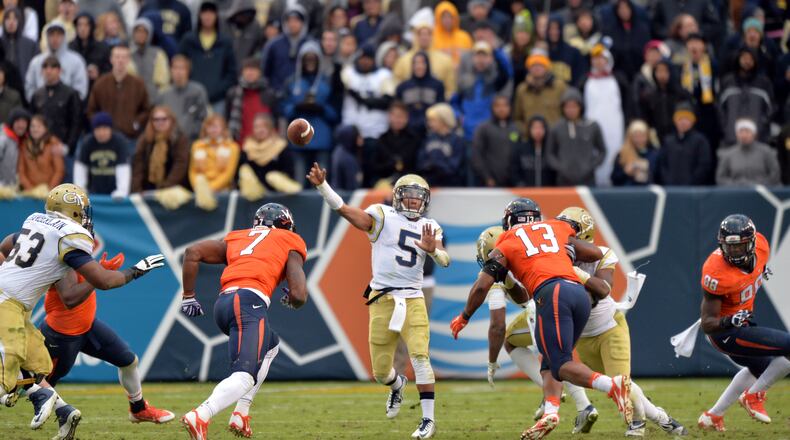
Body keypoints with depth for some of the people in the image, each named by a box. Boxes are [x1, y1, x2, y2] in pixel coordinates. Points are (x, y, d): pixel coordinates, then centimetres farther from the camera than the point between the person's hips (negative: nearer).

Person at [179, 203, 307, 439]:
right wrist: (289, 300, 28)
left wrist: (189, 296, 22)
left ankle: (241, 413, 19)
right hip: (250, 302, -7)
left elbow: (193, 252, 17)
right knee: (245, 376, -18)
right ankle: (200, 417, -46)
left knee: (270, 346, 33)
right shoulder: (290, 244, 17)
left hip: (223, 304, 7)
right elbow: (299, 295, 4)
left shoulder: (235, 239, 29)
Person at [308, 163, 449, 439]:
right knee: (380, 370, 6)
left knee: (420, 356, -15)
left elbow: (445, 261, -3)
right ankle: (397, 386, 43)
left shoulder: (429, 228, 9)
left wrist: (433, 250, -26)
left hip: (412, 300, 1)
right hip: (382, 299, -1)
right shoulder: (383, 217, -1)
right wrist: (322, 186, -27)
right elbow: (344, 210, -14)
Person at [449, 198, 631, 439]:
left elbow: (482, 286, 15)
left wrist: (464, 318, 29)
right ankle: (550, 412, -5)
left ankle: (612, 385, -35)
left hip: (551, 293, -5)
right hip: (580, 291, 5)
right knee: (551, 361, 17)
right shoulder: (556, 229, 29)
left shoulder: (506, 243, 19)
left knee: (561, 365, -10)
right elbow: (596, 254, 28)